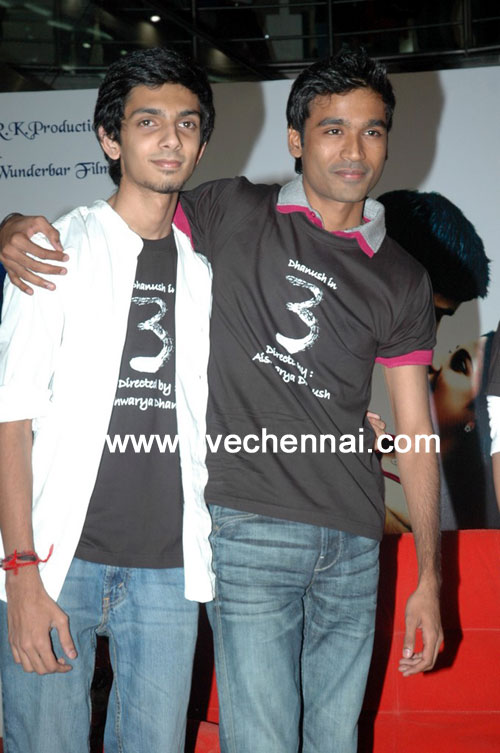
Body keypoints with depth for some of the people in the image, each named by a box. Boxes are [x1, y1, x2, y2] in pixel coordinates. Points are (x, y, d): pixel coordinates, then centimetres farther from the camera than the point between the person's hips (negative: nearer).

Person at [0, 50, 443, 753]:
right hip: (251, 531, -3)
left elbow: (416, 431, 11)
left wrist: (429, 579, 8)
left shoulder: (402, 280, 10)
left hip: (354, 545, 4)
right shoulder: (233, 213, 2)